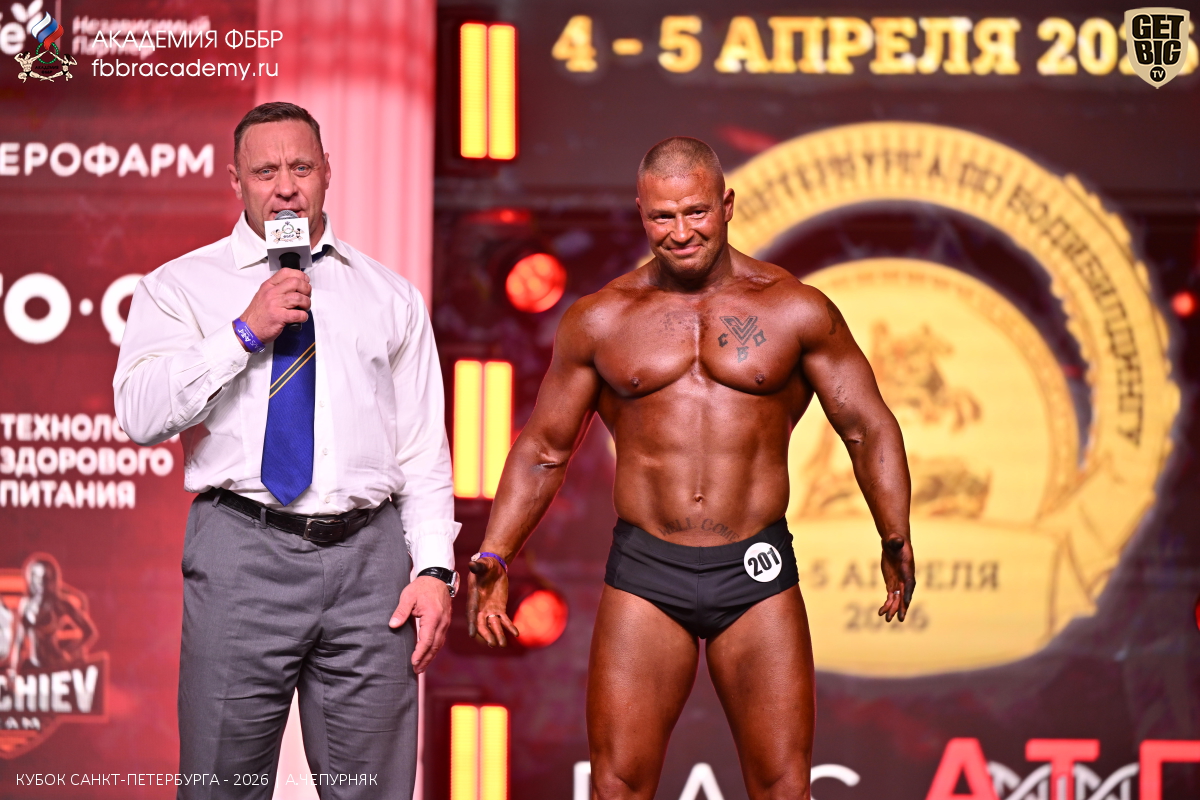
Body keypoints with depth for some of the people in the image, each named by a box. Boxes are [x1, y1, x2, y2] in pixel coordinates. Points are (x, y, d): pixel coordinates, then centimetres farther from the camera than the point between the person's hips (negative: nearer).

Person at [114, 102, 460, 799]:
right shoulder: (181, 286, 7)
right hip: (243, 557, -2)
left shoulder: (390, 297, 15)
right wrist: (246, 331, -11)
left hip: (368, 558, 2)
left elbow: (423, 449, 11)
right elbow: (141, 416, -7)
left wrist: (435, 568, 0)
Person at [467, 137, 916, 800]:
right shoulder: (599, 321, 6)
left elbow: (868, 428, 5)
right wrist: (493, 557, 1)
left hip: (757, 577, 0)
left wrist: (895, 540, -8)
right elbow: (543, 449, 12)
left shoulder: (796, 311, 3)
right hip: (644, 577, 1)